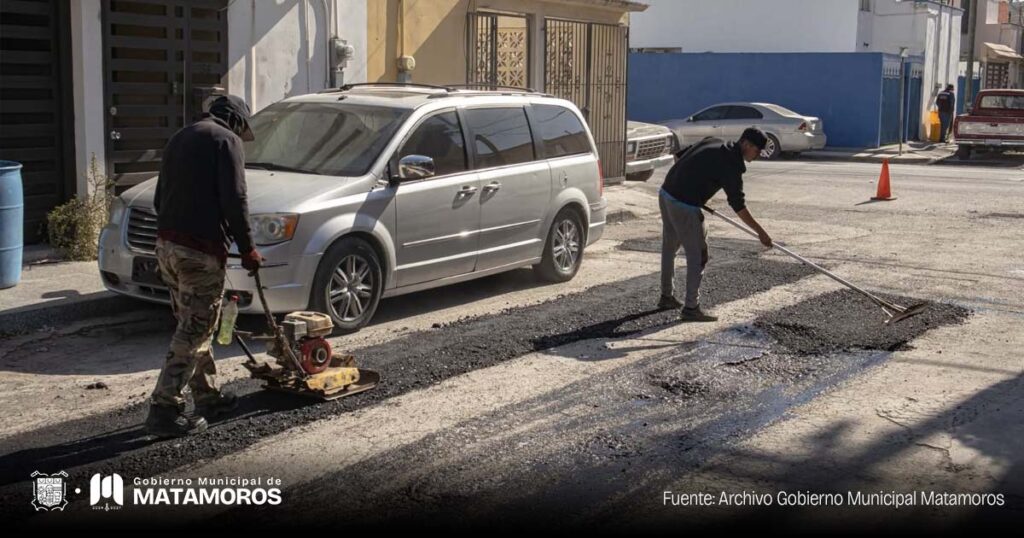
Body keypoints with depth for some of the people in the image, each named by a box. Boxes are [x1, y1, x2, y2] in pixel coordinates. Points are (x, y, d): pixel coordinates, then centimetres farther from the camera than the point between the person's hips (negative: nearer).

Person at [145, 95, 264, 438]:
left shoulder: (180, 138, 21)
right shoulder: (227, 140, -5)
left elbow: (160, 198, 23)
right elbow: (234, 200, -15)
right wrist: (247, 248, -8)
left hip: (166, 245, 9)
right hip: (200, 251, -9)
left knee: (193, 327, 18)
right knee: (193, 332, -3)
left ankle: (207, 396, 29)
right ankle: (164, 411, -4)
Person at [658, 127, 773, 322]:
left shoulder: (712, 143, 11)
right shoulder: (730, 165, -13)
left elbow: (679, 156, 19)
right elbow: (738, 206, -12)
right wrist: (760, 232, -7)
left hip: (666, 194, 9)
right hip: (685, 206, -9)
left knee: (669, 248, 21)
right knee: (698, 255, 1)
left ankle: (666, 296, 36)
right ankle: (691, 308, 5)